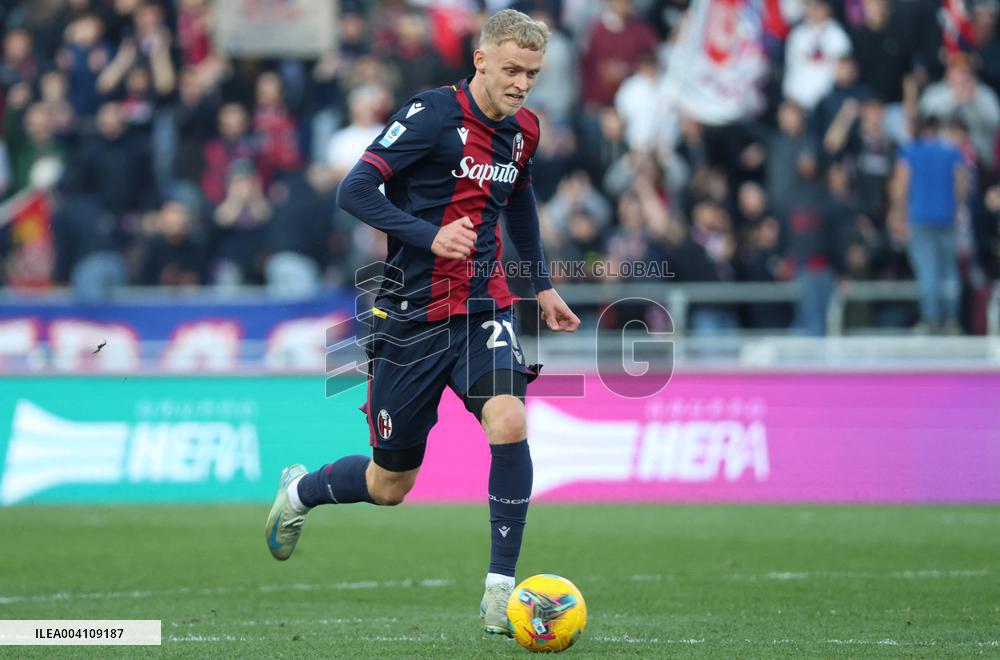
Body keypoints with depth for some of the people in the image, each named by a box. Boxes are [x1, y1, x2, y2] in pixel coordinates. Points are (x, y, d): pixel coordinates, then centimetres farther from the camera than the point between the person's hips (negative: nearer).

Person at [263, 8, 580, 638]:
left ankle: (501, 589, -15)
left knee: (509, 423, -24)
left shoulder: (523, 128, 5)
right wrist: (430, 236, -31)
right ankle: (301, 491, 41)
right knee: (390, 484, 7)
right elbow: (355, 190, -20)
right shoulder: (434, 114, -15)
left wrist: (542, 284, 27)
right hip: (413, 317, -4)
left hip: (484, 308, 4)